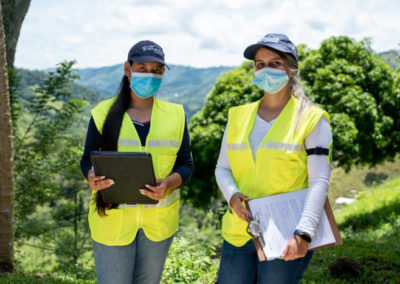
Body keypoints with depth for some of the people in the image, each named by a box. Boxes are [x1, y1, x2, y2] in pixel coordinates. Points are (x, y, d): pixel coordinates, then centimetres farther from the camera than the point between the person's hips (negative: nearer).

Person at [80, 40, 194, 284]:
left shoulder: (175, 115, 4)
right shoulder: (104, 113, -1)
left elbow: (186, 165, 4)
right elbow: (88, 160, 4)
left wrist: (168, 183, -18)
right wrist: (92, 178, -20)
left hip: (158, 220, 2)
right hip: (113, 218, -2)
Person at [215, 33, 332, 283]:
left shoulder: (312, 120, -5)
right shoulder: (239, 117, 8)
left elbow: (319, 182, -12)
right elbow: (223, 168, 11)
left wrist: (303, 234, -24)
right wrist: (232, 195, -11)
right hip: (239, 232, 4)